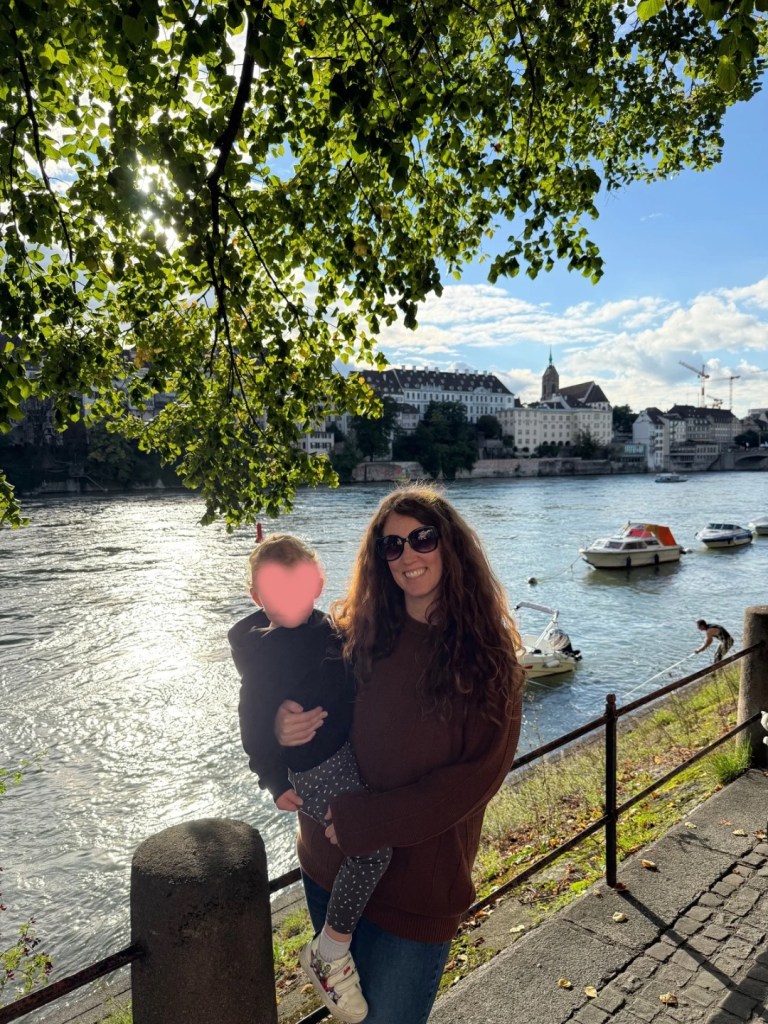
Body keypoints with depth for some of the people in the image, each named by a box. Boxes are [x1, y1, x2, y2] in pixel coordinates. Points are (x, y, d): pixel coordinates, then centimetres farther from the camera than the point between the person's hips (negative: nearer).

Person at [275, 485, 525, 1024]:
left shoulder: (488, 660, -13)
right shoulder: (355, 632, -6)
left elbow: (475, 778, -17)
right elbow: (301, 701, 3)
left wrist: (361, 822, -20)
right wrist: (283, 723, -21)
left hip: (417, 884, -3)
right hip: (328, 865, 4)